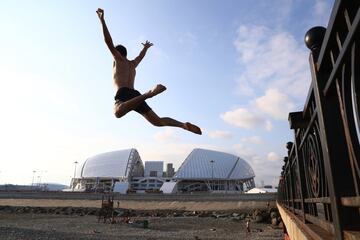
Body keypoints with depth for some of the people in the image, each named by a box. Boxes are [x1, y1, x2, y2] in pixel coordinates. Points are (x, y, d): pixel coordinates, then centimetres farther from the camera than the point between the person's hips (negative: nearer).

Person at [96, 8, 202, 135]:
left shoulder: (119, 60, 17)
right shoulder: (133, 64, 33)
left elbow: (109, 42, 5)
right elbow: (141, 56, 53)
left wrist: (102, 20, 5)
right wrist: (146, 47, 72)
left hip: (124, 94, -7)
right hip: (135, 95, 7)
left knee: (118, 112, -40)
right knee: (158, 121, 2)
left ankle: (149, 93, -50)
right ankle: (184, 125, -12)